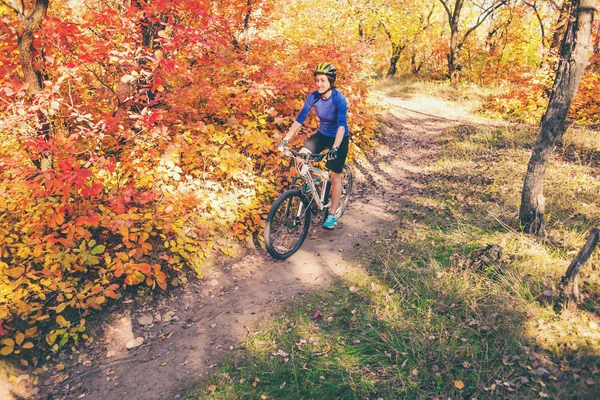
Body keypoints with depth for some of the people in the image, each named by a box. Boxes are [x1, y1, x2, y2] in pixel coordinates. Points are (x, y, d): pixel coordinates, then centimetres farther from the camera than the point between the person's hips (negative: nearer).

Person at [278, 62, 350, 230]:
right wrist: (286, 139, -21)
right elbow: (300, 119, -13)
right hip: (322, 134, 4)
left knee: (335, 176, -3)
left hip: (339, 138, -4)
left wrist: (335, 148, -48)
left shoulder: (339, 99, -26)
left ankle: (332, 214, 10)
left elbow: (341, 125, -35)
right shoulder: (313, 97, -13)